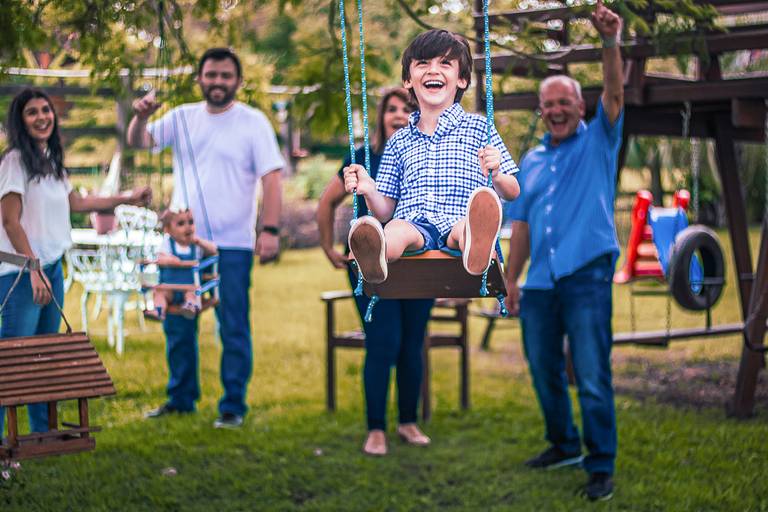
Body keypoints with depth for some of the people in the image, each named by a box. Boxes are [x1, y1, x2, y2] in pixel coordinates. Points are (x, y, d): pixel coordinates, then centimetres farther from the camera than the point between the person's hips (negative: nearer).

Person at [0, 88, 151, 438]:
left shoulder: (51, 160, 15)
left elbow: (76, 202, 28)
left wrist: (127, 199, 30)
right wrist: (34, 270, -18)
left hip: (52, 267, 9)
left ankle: (42, 430, 20)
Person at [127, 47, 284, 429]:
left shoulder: (253, 122, -3)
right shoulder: (182, 118, 8)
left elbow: (271, 178, -8)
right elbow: (139, 141, -1)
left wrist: (270, 230, -18)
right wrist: (141, 117, -24)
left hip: (232, 244, -4)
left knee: (233, 329, 1)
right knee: (177, 325, 12)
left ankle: (233, 406, 9)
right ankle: (183, 398, 25)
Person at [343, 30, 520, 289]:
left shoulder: (478, 128, 19)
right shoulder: (399, 142, 24)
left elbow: (512, 193, 15)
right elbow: (386, 211, 22)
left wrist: (496, 176, -8)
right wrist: (369, 190, 0)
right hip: (412, 224, 1)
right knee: (397, 229, -37)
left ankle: (476, 250, -74)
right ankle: (373, 258, -70)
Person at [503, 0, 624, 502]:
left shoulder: (598, 141, 4)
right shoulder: (532, 161, 17)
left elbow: (615, 93, -13)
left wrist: (611, 42, -29)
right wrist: (510, 280, 14)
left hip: (587, 276, -6)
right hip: (540, 283, 6)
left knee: (593, 377, -7)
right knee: (544, 371, 13)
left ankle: (602, 466, -1)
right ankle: (564, 445, 31)